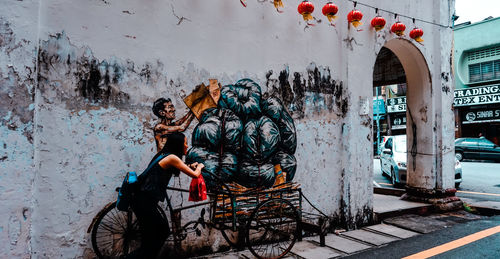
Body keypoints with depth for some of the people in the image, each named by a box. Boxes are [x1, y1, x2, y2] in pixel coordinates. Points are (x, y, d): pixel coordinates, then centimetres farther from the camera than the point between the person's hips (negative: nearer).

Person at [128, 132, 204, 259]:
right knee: (150, 243, 1)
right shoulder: (172, 158, -11)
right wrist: (199, 167, 13)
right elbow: (195, 175, -8)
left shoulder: (164, 155, 15)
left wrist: (190, 166, 31)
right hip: (144, 202, -9)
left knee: (163, 229, 19)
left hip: (141, 199, 9)